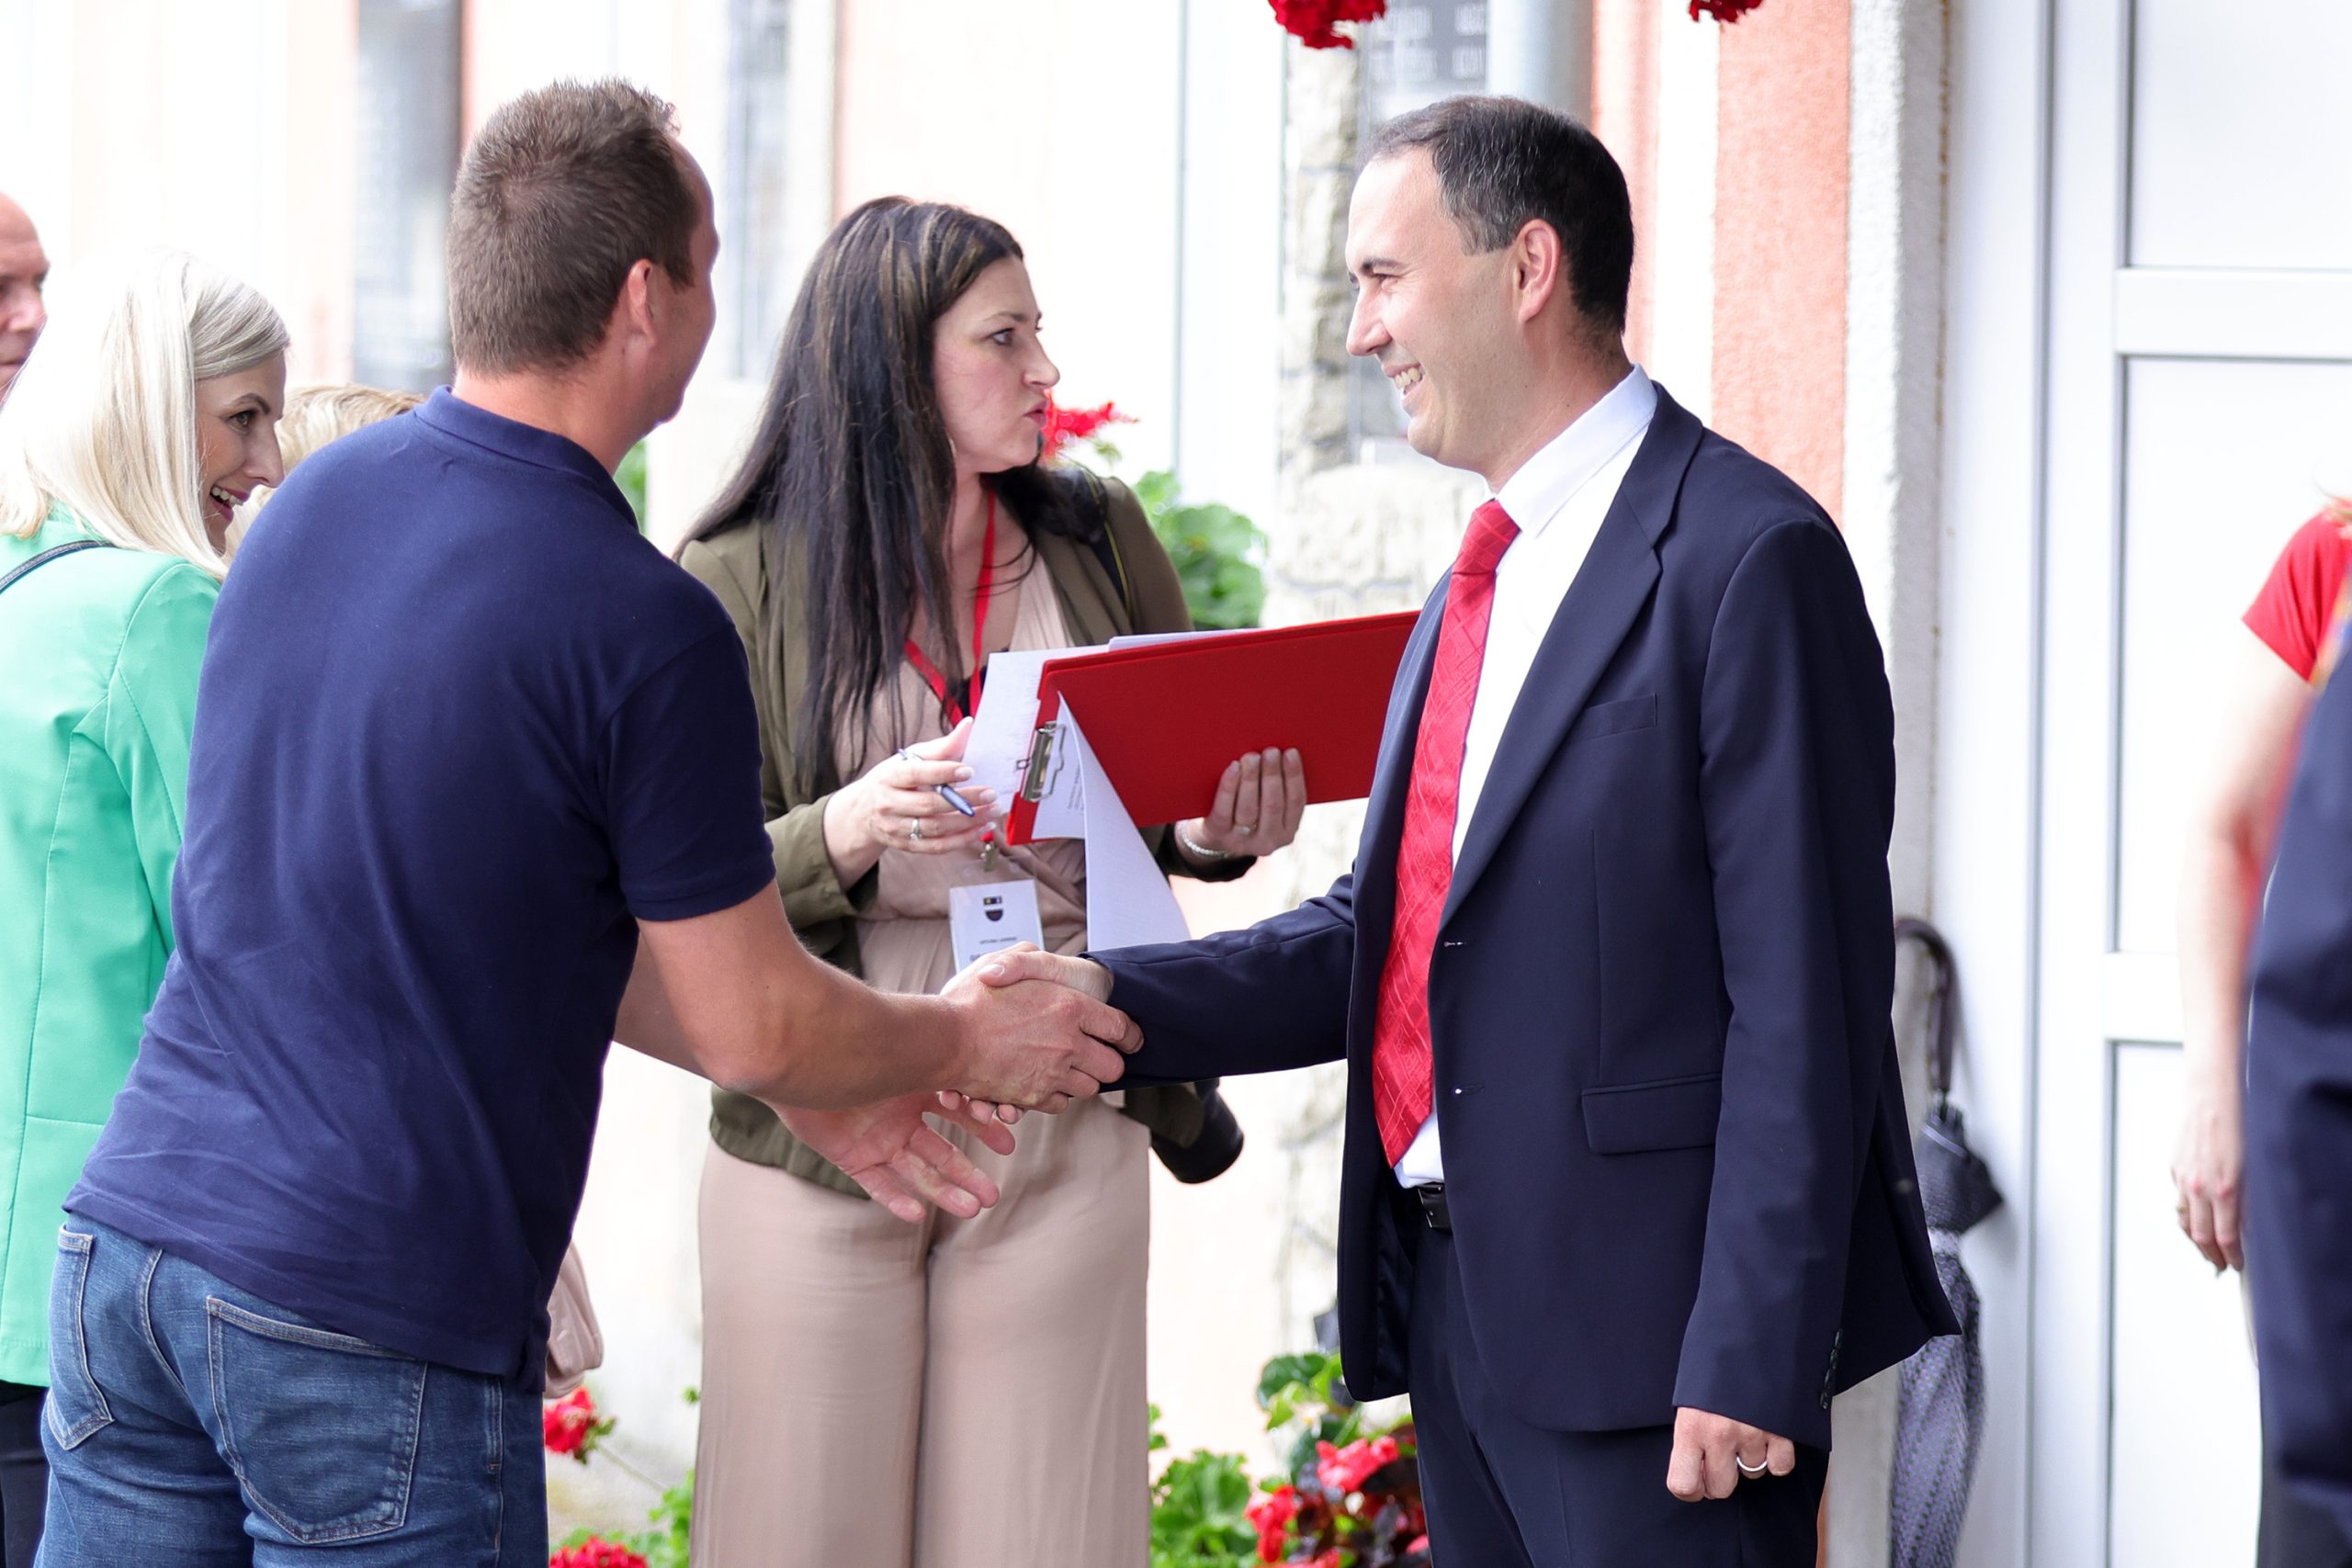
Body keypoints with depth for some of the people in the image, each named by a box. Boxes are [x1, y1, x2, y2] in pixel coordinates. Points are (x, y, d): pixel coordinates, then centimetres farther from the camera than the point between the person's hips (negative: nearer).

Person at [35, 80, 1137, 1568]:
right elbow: (756, 1028, -5)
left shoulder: (316, 498, 8)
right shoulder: (645, 630, -15)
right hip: (373, 1323, -7)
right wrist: (968, 1041, 16)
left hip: (132, 1227, 7)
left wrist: (815, 1076, 23)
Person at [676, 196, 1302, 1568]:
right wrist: (846, 831, -22)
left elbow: (1190, 805, 17)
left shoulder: (1100, 544, 9)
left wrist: (1222, 831, -6)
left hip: (1060, 1132, 3)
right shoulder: (741, 585, -2)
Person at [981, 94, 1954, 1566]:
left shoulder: (1743, 555, -11)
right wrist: (1117, 997, 1)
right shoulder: (1485, 583, 17)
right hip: (1463, 1305, 9)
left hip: (1644, 1324, -9)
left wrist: (1749, 1361, -20)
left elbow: (1803, 1000, -16)